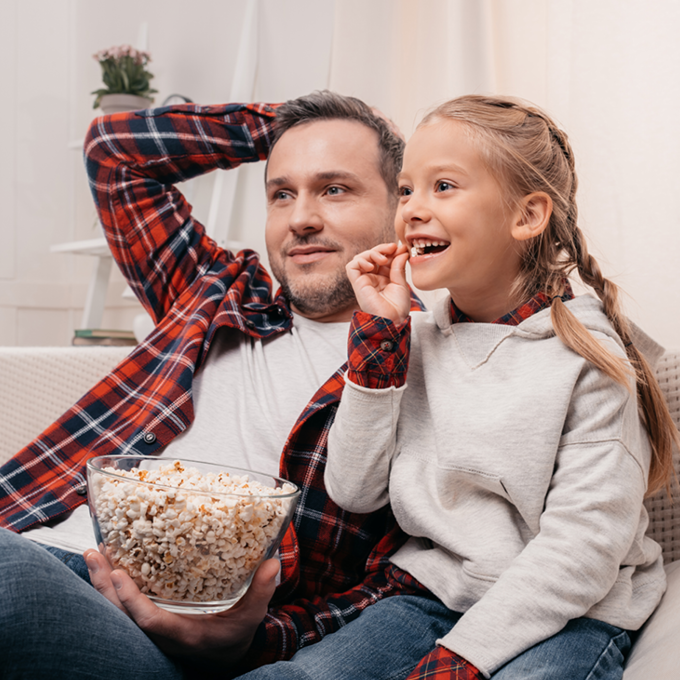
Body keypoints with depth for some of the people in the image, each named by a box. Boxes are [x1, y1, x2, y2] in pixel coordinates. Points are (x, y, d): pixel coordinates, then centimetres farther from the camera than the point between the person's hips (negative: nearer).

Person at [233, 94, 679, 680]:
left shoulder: (588, 355, -9)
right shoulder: (415, 339, 6)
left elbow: (584, 543, -14)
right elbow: (354, 491, -1)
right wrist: (378, 332, -5)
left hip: (565, 615, -3)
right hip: (437, 592, 4)